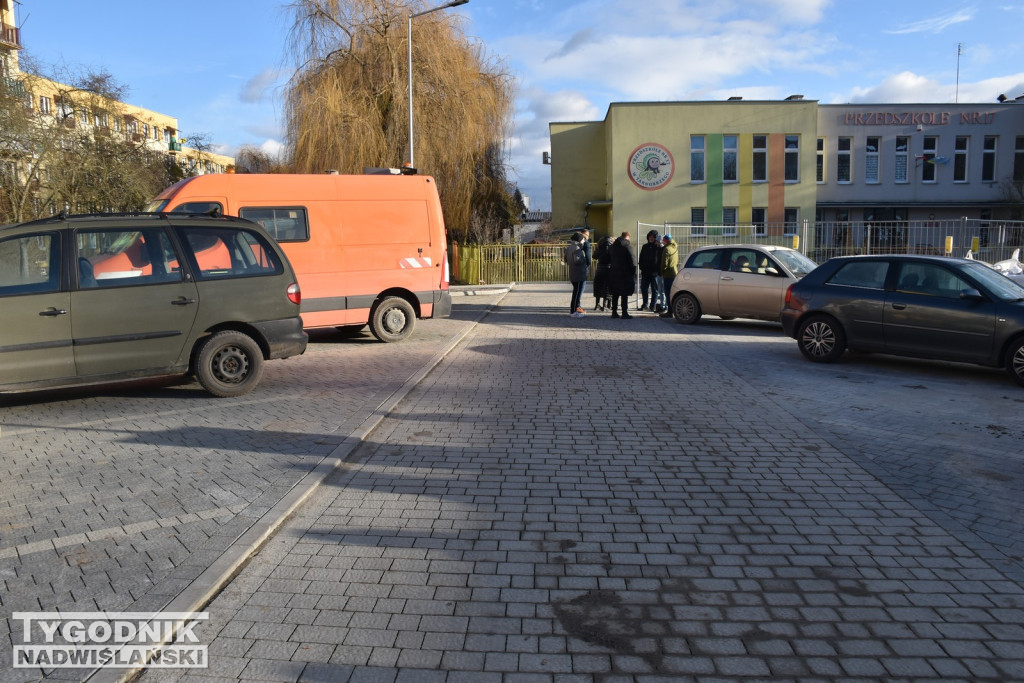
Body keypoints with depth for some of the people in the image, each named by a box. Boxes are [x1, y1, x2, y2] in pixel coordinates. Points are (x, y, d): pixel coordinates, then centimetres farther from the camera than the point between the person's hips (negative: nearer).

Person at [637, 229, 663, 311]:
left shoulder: (659, 248, -2)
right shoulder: (645, 247, 12)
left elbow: (661, 259, -5)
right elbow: (641, 258, 16)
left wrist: (659, 271, -13)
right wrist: (641, 267, 3)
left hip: (655, 272, -5)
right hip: (645, 272, 5)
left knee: (655, 290, 3)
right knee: (644, 289, 7)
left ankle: (653, 306, 6)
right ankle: (644, 304, 17)